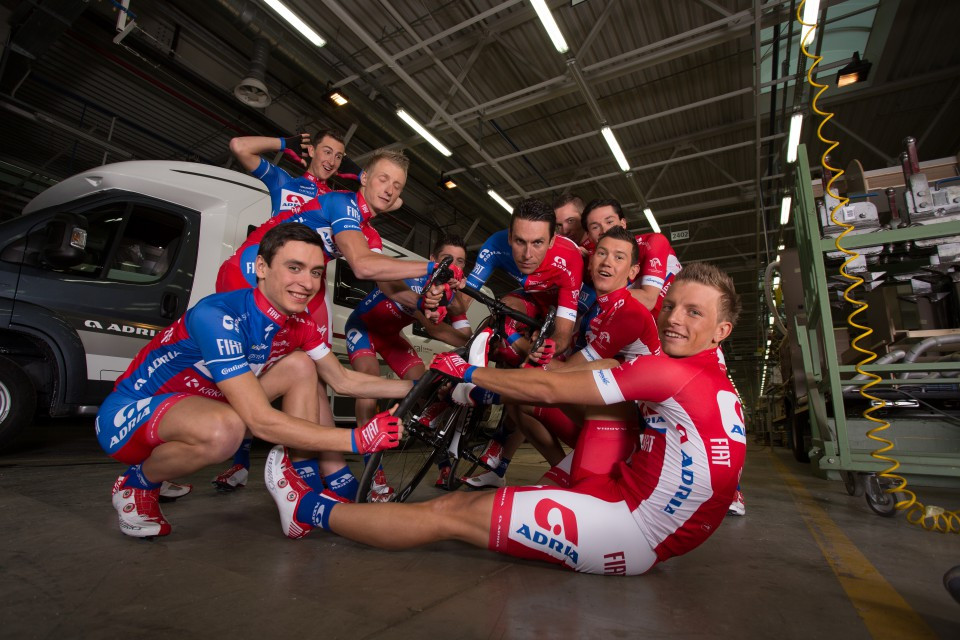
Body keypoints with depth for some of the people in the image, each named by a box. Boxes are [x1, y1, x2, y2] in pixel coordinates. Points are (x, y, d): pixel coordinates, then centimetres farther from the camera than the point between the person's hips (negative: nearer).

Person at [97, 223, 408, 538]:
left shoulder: (298, 324, -9)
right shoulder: (217, 315, -32)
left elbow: (343, 380, -2)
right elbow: (260, 421, -36)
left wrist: (415, 387, -12)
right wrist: (357, 439, -36)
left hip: (197, 401, 7)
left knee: (300, 365, -8)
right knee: (224, 429, -38)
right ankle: (138, 484, -3)